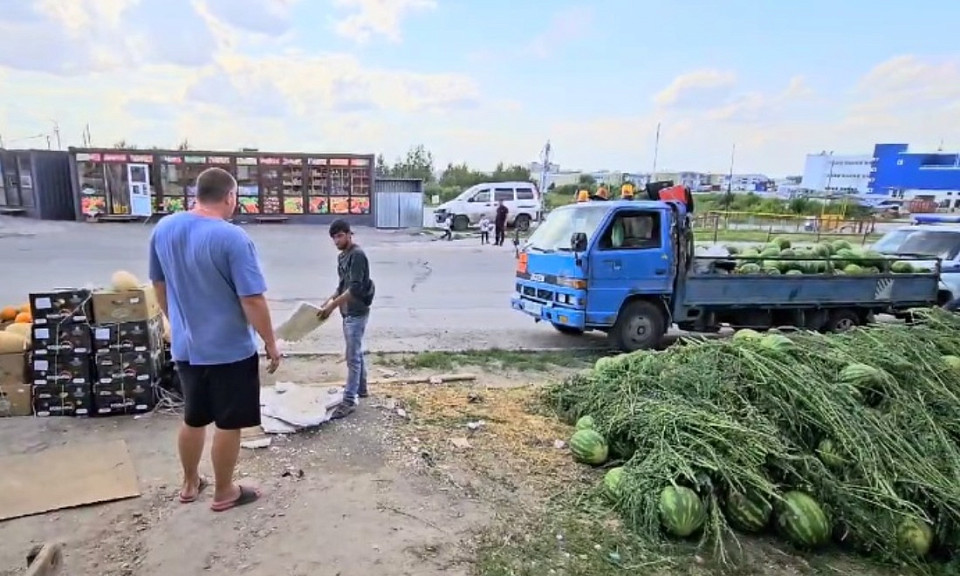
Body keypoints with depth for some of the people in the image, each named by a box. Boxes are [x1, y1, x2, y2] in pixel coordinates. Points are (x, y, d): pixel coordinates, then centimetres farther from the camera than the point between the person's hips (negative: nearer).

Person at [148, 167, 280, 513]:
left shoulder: (163, 229, 0)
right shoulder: (233, 238, -21)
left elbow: (159, 285, 12)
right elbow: (252, 301, -21)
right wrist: (271, 344, -10)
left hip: (185, 347, 7)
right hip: (230, 350, -7)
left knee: (193, 419, 23)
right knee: (228, 424, 10)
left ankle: (190, 484, 39)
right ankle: (224, 493, 25)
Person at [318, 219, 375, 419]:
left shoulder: (357, 255, -18)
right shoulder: (342, 256, 12)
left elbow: (355, 289, -24)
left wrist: (333, 306, -24)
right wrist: (329, 300, 6)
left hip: (357, 313, -10)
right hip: (348, 312, 10)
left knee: (352, 356, -5)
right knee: (356, 353, 19)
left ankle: (350, 400, 1)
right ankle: (360, 388, 32)